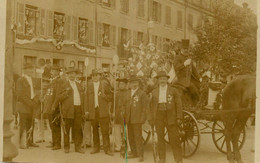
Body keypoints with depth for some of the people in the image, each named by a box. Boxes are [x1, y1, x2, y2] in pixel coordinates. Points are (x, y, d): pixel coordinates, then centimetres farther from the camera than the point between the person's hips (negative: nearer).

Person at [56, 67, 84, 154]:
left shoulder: (78, 85, 20)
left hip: (78, 109, 4)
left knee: (78, 129, 2)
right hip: (68, 110, -4)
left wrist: (82, 109, 16)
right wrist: (66, 92, -16)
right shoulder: (63, 84, 3)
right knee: (67, 129, 0)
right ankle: (66, 147, 10)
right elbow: (58, 98, -2)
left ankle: (78, 146, 8)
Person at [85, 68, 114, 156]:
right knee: (95, 130, 9)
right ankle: (96, 148, 19)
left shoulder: (105, 85, 6)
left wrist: (104, 96, -13)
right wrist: (86, 110, 6)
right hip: (92, 111, 3)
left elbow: (111, 97, 5)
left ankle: (107, 149, -1)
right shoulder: (89, 85, 13)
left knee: (105, 131, -5)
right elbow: (87, 98, 13)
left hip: (103, 112, -3)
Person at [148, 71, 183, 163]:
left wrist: (179, 117, -5)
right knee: (160, 139, 6)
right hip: (158, 117, 2)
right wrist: (150, 119, 4)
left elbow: (178, 104, 2)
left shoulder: (173, 91, 5)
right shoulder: (154, 92, 10)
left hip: (170, 117, -2)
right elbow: (151, 106, 10)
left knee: (174, 139, -3)